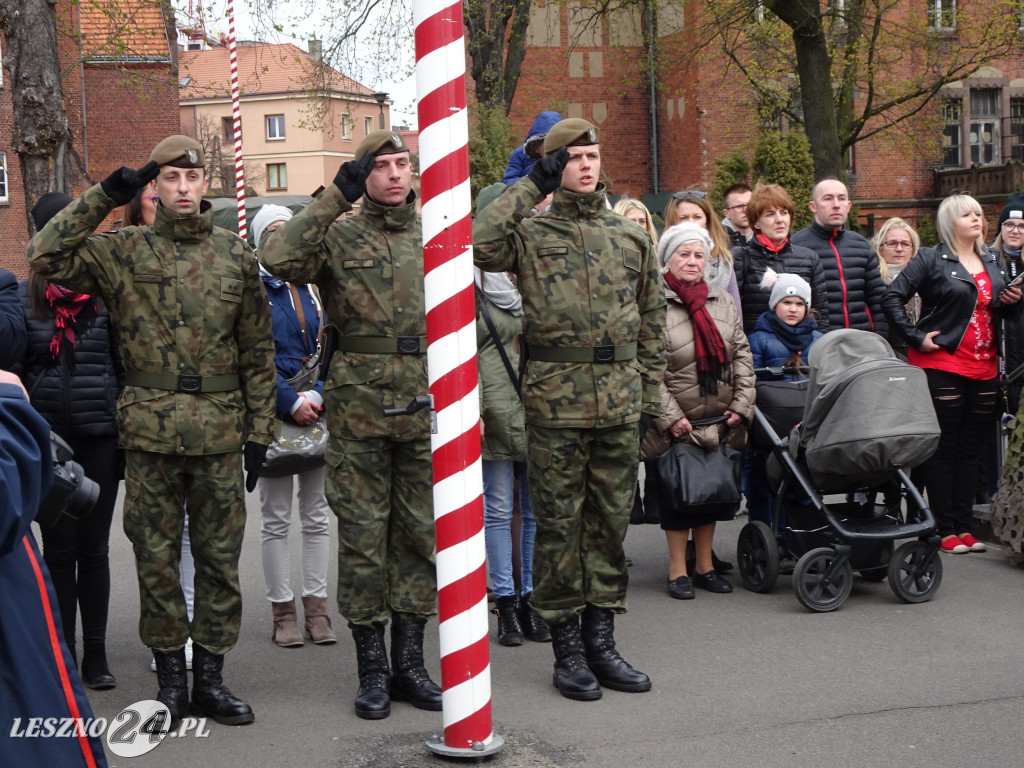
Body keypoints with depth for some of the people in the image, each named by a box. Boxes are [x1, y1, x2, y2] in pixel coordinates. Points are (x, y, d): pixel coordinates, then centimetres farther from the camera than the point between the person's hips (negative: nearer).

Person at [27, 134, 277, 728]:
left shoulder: (236, 255, 7)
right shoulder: (123, 253, 4)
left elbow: (259, 350, 9)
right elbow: (45, 257, -8)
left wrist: (259, 430, 5)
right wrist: (104, 198, -9)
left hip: (221, 432, 1)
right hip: (150, 432, -1)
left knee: (220, 556, 7)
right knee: (156, 556, 6)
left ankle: (211, 674, 19)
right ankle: (170, 675, 18)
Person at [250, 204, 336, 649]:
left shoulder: (315, 286, 9)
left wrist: (318, 396, -9)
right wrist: (291, 402, -16)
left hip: (319, 411, 4)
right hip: (273, 415, -3)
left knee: (316, 515, 8)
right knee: (276, 519, 3)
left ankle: (316, 606, 16)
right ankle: (283, 611, 11)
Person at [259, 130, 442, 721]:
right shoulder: (338, 237, 1)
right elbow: (278, 257, -18)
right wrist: (337, 196, -15)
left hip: (427, 406, 3)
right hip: (358, 406, -3)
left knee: (421, 532, 8)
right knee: (363, 534, 3)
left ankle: (409, 661, 19)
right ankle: (372, 667, 13)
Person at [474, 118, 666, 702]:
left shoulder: (632, 237, 13)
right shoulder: (531, 235, 2)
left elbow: (652, 320, 16)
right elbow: (479, 243, -20)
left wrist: (650, 394, 10)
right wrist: (532, 187, -10)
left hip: (621, 403, 4)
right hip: (556, 401, -3)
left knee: (611, 521, 9)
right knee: (559, 523, 2)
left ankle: (601, 637, 20)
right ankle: (567, 647, 13)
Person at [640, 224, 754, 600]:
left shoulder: (723, 304, 10)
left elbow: (742, 357, 10)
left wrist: (741, 406, 0)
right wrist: (670, 417, -16)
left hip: (719, 424, 5)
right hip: (675, 427, -5)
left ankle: (705, 565, 25)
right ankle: (678, 571, 15)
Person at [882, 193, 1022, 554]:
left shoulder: (994, 261, 16)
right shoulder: (931, 260, -4)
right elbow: (892, 297, -10)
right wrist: (916, 337, -13)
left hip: (984, 368, 6)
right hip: (943, 366, -6)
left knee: (970, 449, 10)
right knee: (943, 449, -1)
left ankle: (964, 527, 17)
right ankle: (946, 529, 5)